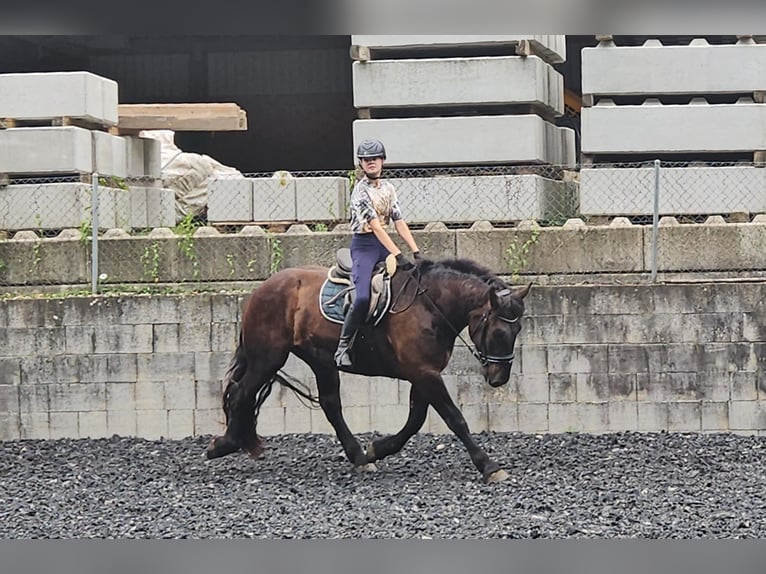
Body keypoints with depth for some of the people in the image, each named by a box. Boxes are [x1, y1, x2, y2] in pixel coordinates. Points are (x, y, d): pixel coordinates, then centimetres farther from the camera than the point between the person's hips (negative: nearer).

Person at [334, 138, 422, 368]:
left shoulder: (388, 188, 11)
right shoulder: (361, 191, -12)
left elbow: (399, 222, 7)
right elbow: (375, 226, -20)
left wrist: (416, 252, -5)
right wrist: (398, 256, -27)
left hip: (385, 243, 8)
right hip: (364, 245, -8)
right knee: (363, 297, -25)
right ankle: (343, 346, -14)